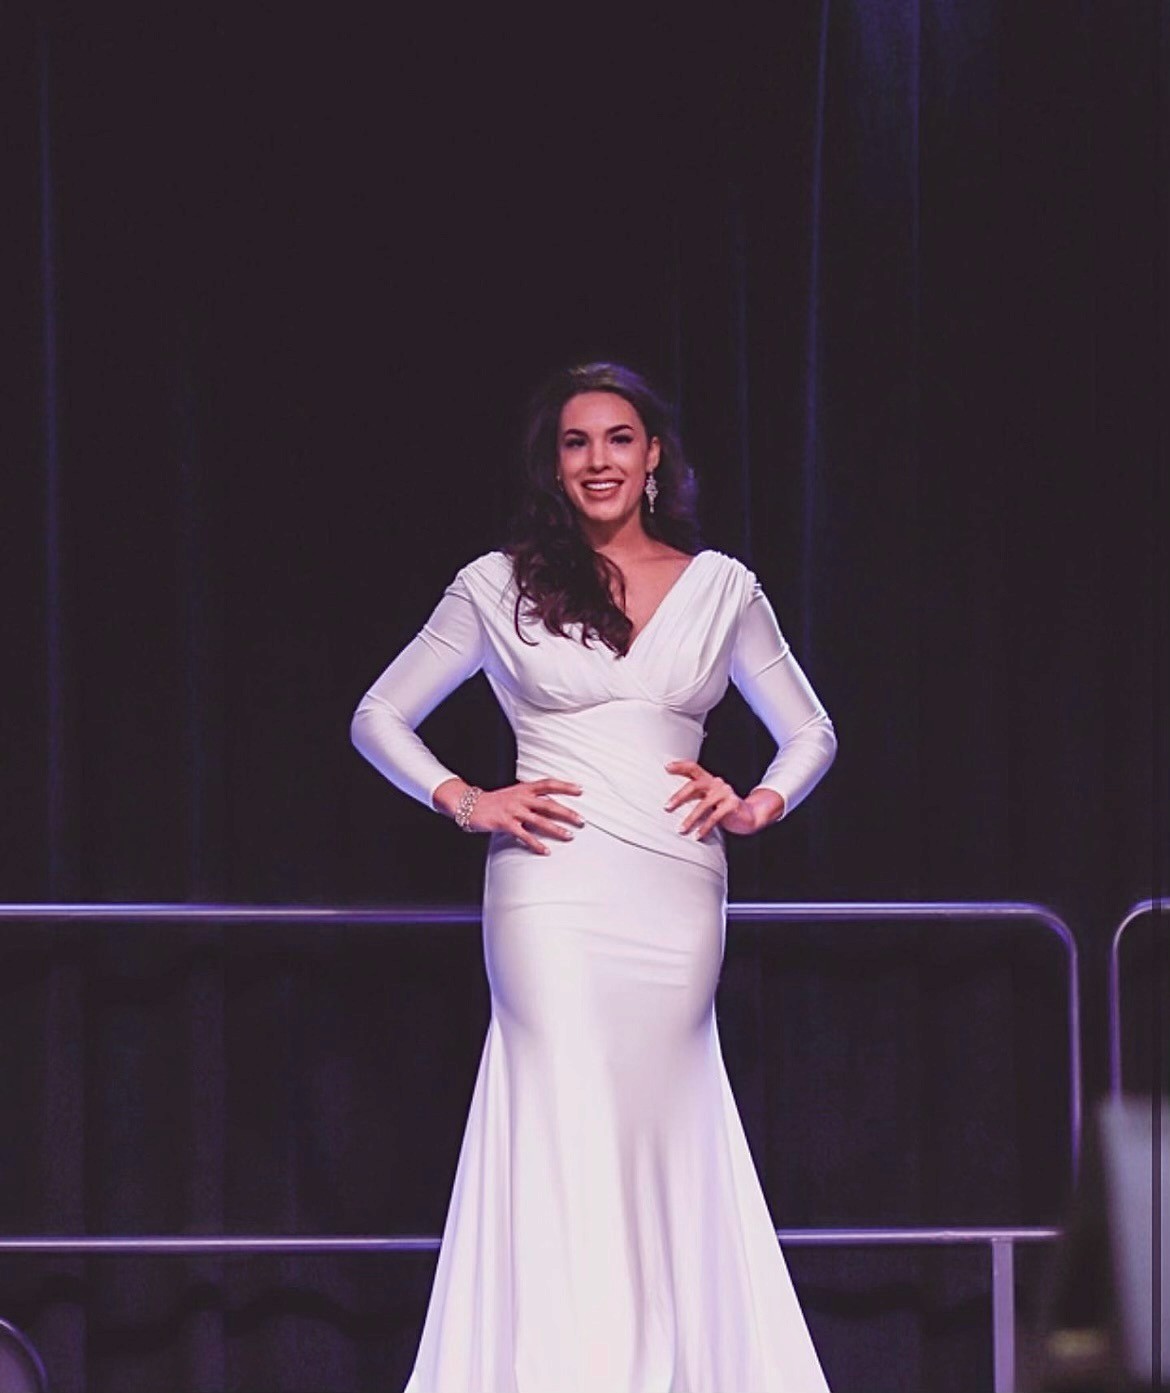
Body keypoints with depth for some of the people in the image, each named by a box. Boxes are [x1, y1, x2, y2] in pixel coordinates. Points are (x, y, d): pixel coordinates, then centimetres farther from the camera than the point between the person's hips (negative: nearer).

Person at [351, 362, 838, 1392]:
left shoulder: (719, 588, 12)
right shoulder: (501, 586, 8)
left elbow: (810, 734, 22)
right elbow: (380, 717, 13)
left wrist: (758, 804, 2)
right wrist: (466, 803, -1)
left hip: (678, 894, 2)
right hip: (554, 887, -2)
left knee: (664, 1138, 1)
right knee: (569, 1132, -9)